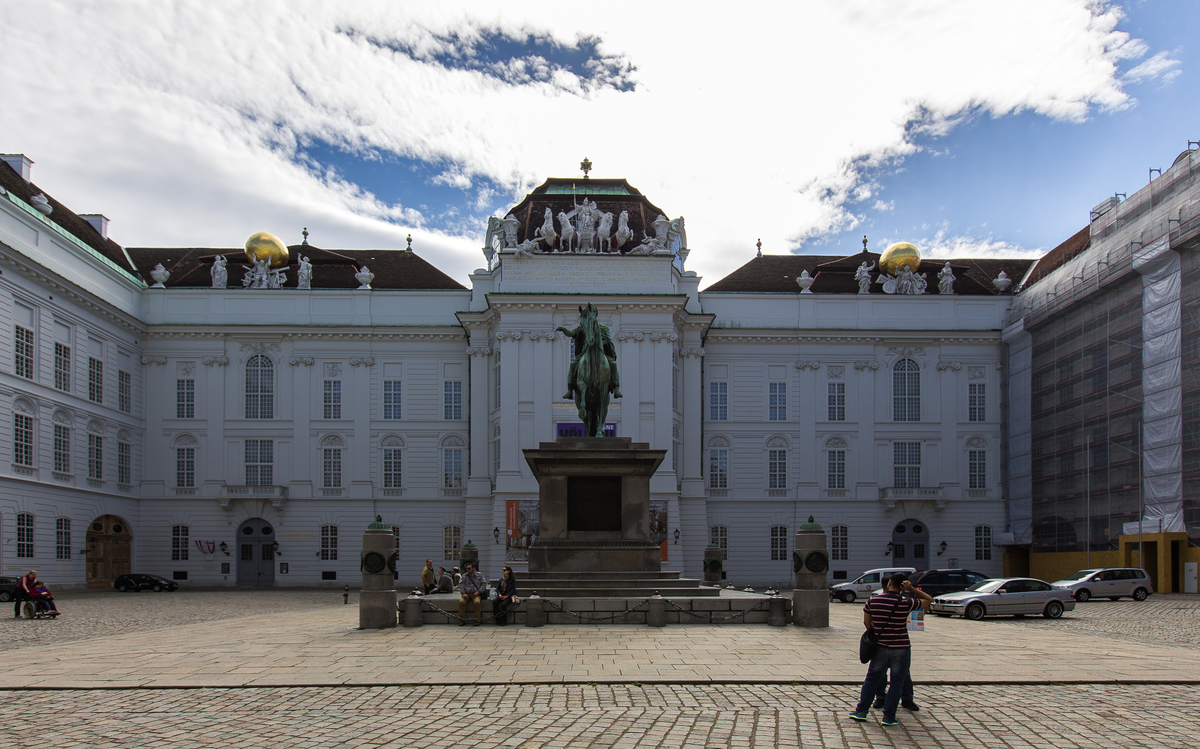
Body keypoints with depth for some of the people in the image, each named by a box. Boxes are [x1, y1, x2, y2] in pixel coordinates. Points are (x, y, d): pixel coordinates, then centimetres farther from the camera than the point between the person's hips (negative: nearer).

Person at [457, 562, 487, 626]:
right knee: (461, 602, -30)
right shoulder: (464, 575, 16)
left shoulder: (480, 575, 12)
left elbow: (484, 584, 4)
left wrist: (478, 592, -11)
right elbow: (461, 585, 8)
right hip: (466, 593, 2)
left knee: (477, 602, -34)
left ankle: (477, 620, -23)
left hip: (475, 594, -2)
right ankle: (462, 620, -20)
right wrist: (463, 593, -9)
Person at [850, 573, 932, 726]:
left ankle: (861, 711, 19)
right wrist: (911, 589, -7)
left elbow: (867, 623, 4)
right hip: (901, 648, -3)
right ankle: (888, 716, 9)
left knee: (871, 679, 15)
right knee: (897, 682, 8)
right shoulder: (905, 604, -14)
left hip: (881, 648, 3)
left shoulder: (873, 601, -6)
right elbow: (928, 599, 0)